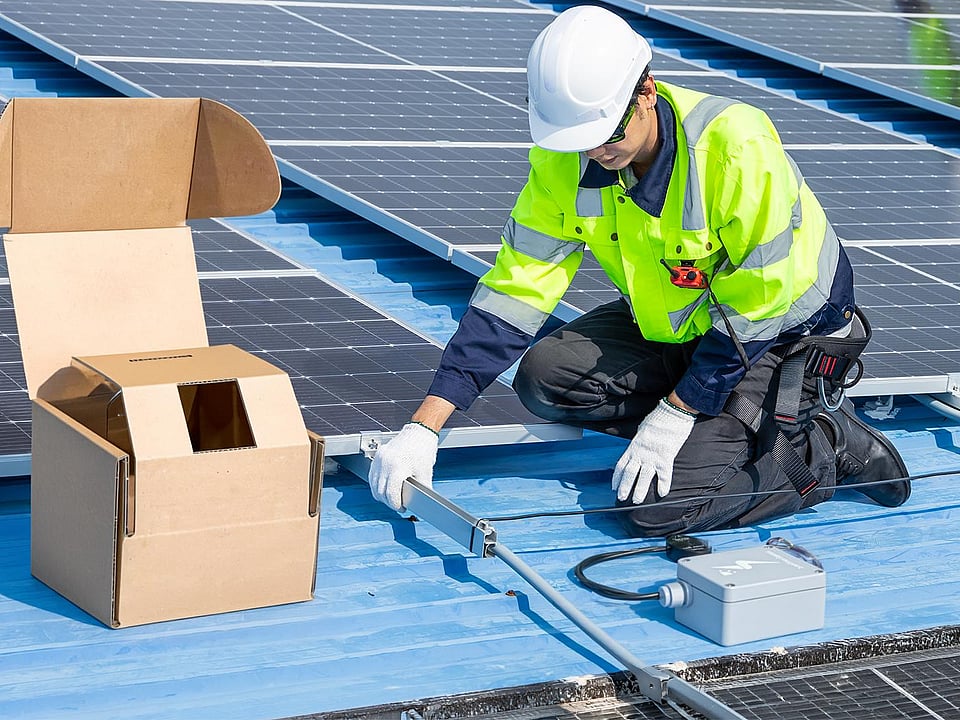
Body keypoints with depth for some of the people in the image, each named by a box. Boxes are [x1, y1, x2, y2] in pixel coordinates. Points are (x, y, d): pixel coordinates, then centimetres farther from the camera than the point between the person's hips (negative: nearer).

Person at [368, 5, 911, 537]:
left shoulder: (737, 147, -31)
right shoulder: (566, 159, -13)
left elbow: (756, 303, -24)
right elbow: (515, 289, -12)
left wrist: (676, 413, -23)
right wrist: (423, 429, -19)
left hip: (782, 335, -7)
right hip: (674, 328, 7)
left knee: (658, 506, -21)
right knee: (545, 376, -17)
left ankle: (828, 449, 0)